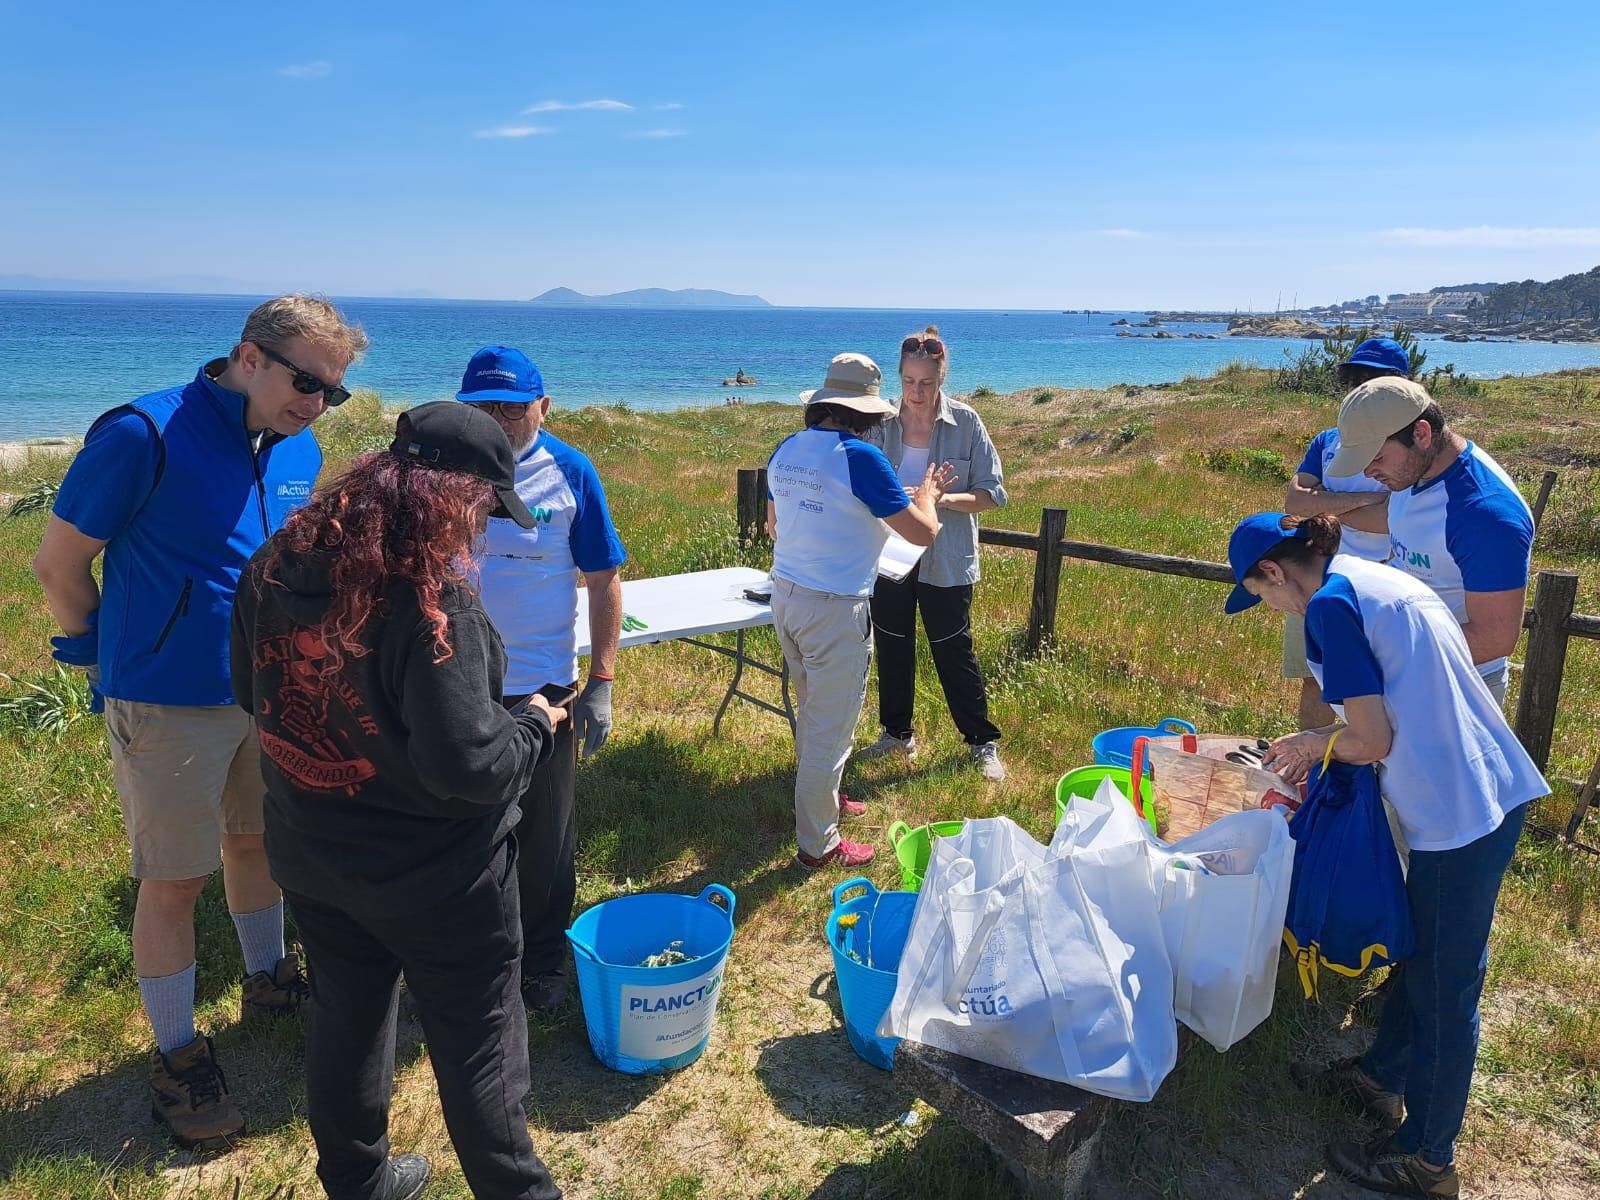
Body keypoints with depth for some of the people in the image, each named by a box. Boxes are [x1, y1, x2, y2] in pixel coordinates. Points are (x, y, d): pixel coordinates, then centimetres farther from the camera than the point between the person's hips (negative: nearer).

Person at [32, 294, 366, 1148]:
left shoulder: (300, 451, -1)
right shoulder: (144, 436, -21)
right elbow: (59, 563, -11)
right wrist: (115, 662, 1)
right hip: (170, 702, -6)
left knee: (257, 837, 22)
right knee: (173, 879, 6)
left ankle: (268, 982, 43)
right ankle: (177, 1057, 24)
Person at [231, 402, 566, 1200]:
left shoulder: (276, 566, -6)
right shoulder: (432, 599, -29)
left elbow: (253, 693, 10)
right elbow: (467, 767, -28)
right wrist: (534, 724, -10)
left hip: (311, 855, 7)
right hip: (431, 874, -7)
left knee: (344, 1023, 25)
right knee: (478, 1047, 12)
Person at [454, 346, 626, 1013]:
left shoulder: (569, 473, -7)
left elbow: (603, 581, -3)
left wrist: (601, 682, -7)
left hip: (543, 686, -1)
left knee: (545, 837, 13)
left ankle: (543, 959, 34)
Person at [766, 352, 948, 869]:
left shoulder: (787, 450, 4)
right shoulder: (860, 457, -18)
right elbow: (922, 532, -14)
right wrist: (925, 495, 6)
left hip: (786, 595, 8)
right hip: (834, 608, -8)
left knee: (812, 710, 26)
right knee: (830, 727, 5)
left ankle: (820, 798, 44)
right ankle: (818, 844, 18)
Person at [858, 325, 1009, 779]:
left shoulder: (965, 423, -10)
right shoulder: (880, 423, -4)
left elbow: (992, 492, -10)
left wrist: (944, 499, -26)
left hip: (945, 559, -3)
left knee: (954, 650, 6)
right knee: (892, 648, 15)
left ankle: (983, 742, 22)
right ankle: (897, 733, 34)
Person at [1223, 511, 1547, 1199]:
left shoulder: (1330, 604, -16)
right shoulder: (1377, 578, 12)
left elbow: (1373, 742, -16)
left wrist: (1319, 744, 3)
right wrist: (1324, 744, 18)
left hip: (1460, 813, -9)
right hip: (1493, 788, 10)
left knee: (1444, 986, 7)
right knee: (1422, 953, 24)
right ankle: (1382, 1077, 44)